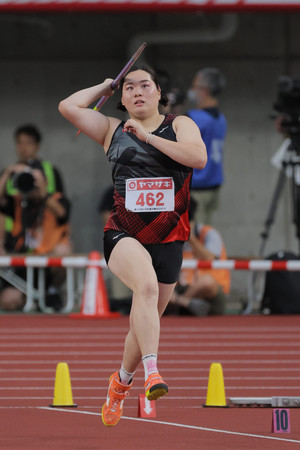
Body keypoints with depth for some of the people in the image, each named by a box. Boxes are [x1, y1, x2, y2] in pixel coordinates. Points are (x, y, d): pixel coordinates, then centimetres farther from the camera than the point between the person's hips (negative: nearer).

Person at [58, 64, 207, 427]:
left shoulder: (180, 125, 7)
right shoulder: (113, 130, 10)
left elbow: (198, 158, -13)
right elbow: (68, 107, 0)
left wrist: (148, 137, -12)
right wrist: (104, 87, 12)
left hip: (168, 239, 2)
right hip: (123, 235, -2)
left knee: (145, 322, 12)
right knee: (146, 285, -34)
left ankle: (121, 382, 39)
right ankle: (151, 372, -44)